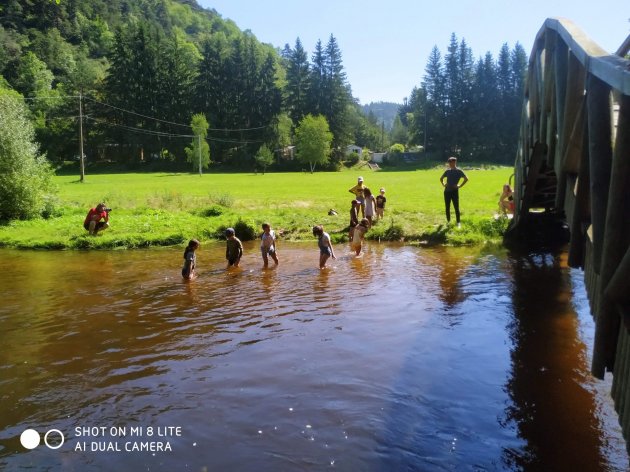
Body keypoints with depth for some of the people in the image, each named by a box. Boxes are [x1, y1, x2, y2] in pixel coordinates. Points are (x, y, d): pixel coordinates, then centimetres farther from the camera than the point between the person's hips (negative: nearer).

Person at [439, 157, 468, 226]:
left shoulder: (459, 171, -3)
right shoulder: (447, 171, 10)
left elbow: (466, 179, -7)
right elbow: (441, 178, 24)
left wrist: (460, 186, -11)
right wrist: (443, 184, 9)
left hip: (454, 191, -4)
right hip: (447, 191, 5)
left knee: (456, 208, -2)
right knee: (447, 208, 9)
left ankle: (458, 223, 5)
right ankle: (448, 222, 20)